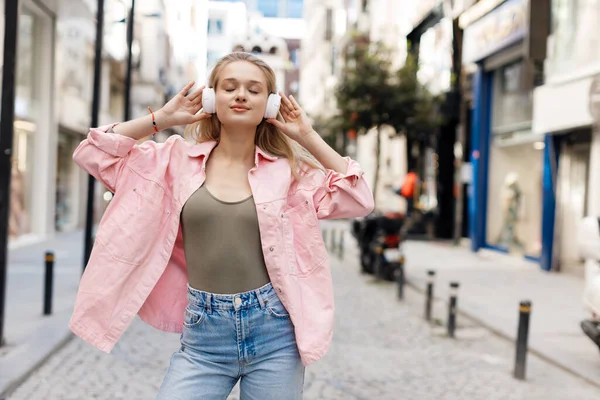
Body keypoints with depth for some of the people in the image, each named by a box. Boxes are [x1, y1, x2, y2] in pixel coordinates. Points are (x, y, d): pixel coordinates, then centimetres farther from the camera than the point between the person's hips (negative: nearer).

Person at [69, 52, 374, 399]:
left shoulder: (286, 169, 3)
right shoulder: (178, 159, 4)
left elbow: (359, 200, -1)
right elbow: (91, 153, 3)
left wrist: (308, 137, -2)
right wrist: (161, 118, 0)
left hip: (274, 333, 0)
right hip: (203, 336, 0)